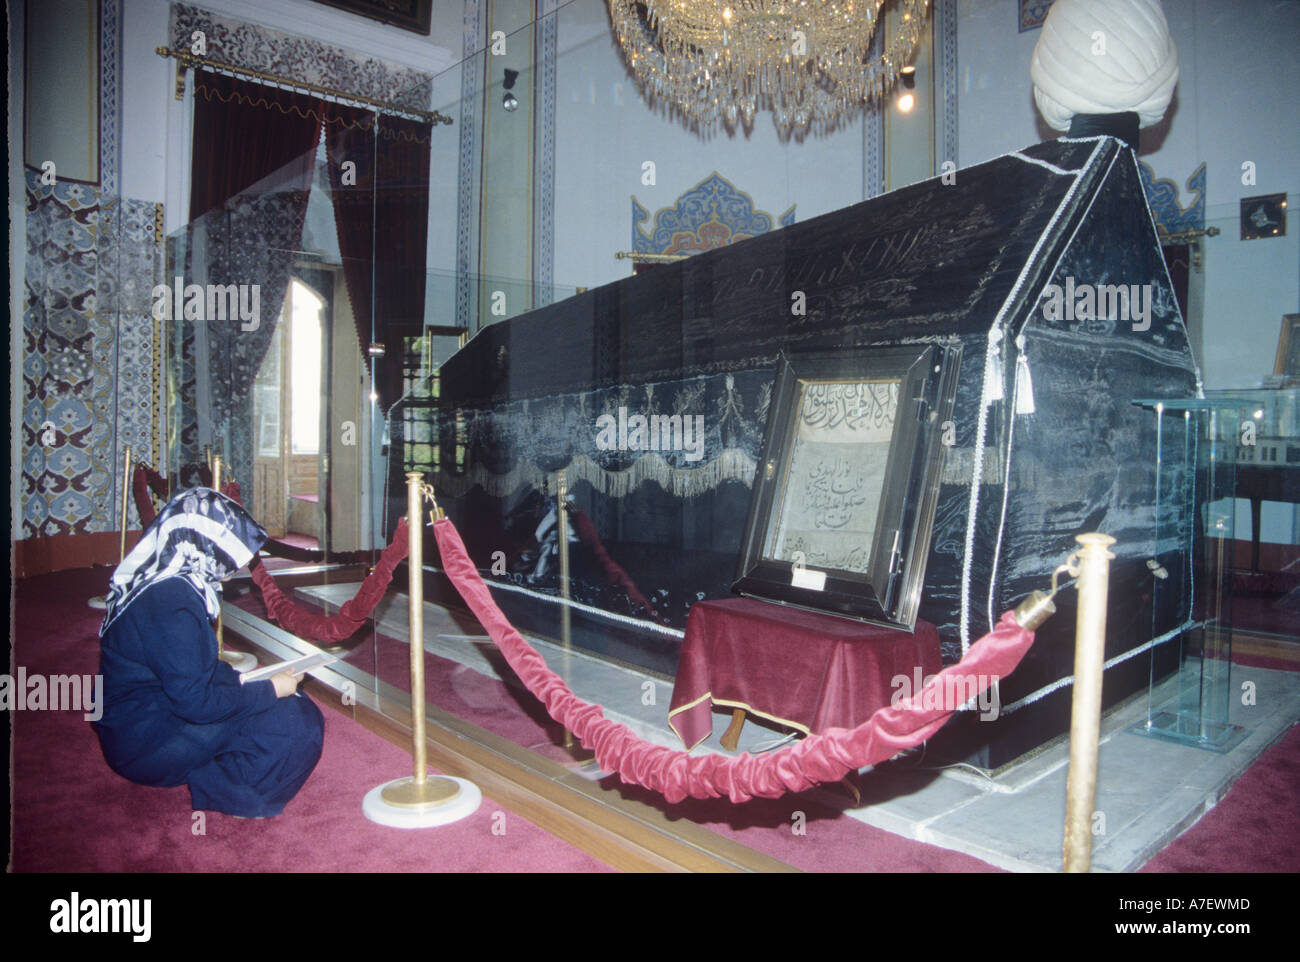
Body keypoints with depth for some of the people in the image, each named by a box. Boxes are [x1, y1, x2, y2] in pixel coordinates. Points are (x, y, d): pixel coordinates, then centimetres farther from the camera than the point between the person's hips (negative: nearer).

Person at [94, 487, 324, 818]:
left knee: (292, 702, 5)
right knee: (297, 722, -16)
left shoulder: (160, 584, 7)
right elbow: (195, 702, -26)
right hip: (148, 747, -10)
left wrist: (244, 678, 6)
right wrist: (270, 689, -14)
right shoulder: (172, 598, -25)